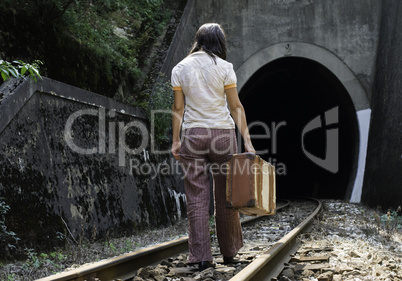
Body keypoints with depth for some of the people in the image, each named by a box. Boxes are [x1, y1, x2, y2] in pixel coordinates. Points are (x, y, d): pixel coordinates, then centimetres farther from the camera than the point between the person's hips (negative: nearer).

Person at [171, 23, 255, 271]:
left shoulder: (180, 68, 3)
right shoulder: (224, 67, -3)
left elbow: (178, 108, 3)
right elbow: (236, 106, -4)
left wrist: (176, 141, 8)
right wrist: (247, 140, -3)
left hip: (192, 134, 1)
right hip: (222, 132, -1)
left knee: (197, 198, 3)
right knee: (225, 196, 10)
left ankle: (202, 256, 0)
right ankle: (229, 252, 20)